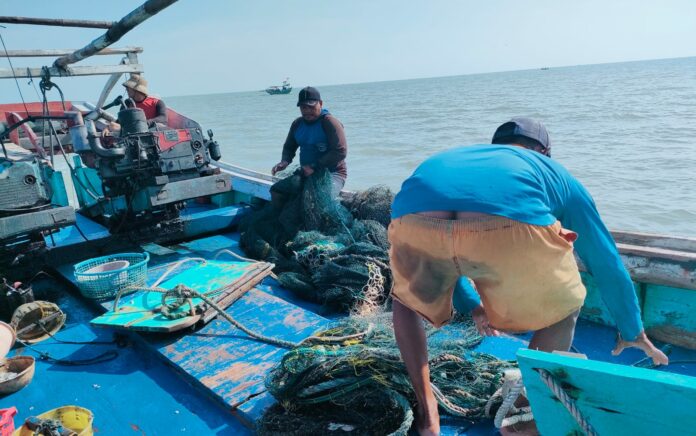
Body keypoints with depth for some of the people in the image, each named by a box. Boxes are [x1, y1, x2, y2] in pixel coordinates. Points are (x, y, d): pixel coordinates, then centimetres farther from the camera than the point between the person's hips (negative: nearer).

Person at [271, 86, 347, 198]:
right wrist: (285, 161, -4)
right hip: (306, 173, 7)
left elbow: (340, 152, -21)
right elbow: (289, 147, 20)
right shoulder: (297, 124, 9)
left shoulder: (329, 122, -12)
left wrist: (314, 167, -25)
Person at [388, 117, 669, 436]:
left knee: (407, 300, 37)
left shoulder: (449, 158, 45)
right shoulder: (554, 173, 38)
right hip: (509, 228, -2)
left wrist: (472, 304, 70)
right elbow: (608, 265, 45)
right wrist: (633, 332, 61)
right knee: (563, 310, 30)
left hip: (414, 223, 3)